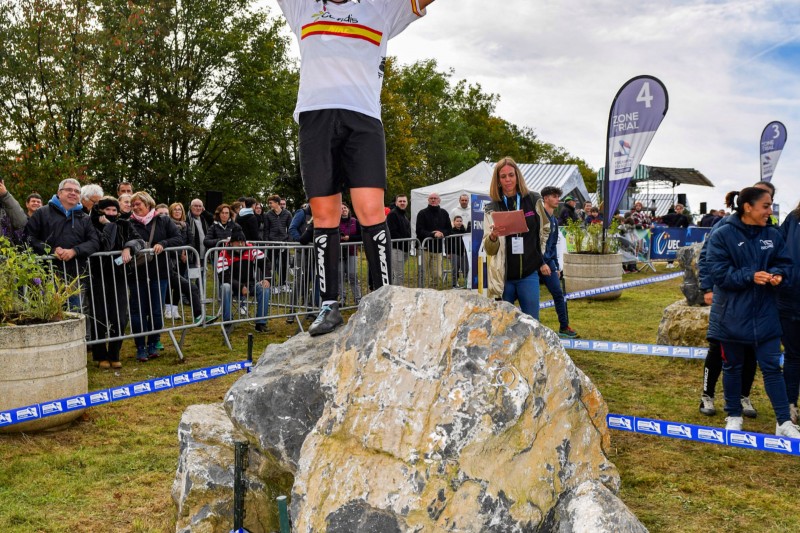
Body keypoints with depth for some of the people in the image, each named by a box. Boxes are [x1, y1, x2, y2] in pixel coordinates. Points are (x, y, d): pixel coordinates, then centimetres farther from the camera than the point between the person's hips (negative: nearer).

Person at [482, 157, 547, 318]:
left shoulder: (534, 201, 2)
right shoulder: (493, 208, -1)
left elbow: (545, 229, 20)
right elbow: (489, 250, -5)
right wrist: (493, 236, -24)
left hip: (529, 274, 1)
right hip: (503, 276, 0)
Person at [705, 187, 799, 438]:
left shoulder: (773, 235, 2)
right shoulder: (722, 235, -10)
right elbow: (718, 271, -14)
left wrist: (776, 274, -15)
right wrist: (751, 276, -24)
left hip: (765, 315, 3)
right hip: (732, 315, -2)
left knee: (772, 367, 4)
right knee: (732, 366, 12)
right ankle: (734, 416, 28)